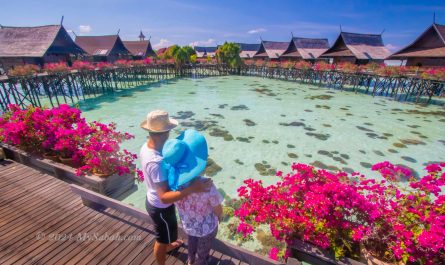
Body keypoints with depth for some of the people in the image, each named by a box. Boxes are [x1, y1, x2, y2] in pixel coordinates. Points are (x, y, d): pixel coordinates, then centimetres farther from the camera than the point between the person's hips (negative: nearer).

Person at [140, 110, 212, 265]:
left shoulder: (146, 147, -11)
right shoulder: (157, 162, -40)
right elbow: (164, 197, -40)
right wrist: (192, 189, -46)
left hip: (152, 200, 9)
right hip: (161, 208, -8)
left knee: (164, 232, 36)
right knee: (162, 238, 21)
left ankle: (168, 246, 66)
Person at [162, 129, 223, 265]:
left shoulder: (172, 179, -27)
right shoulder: (206, 186, -41)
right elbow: (219, 211, -22)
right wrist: (218, 218, 0)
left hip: (187, 225, 5)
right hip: (206, 228, -4)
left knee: (191, 242, 37)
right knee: (203, 251, 29)